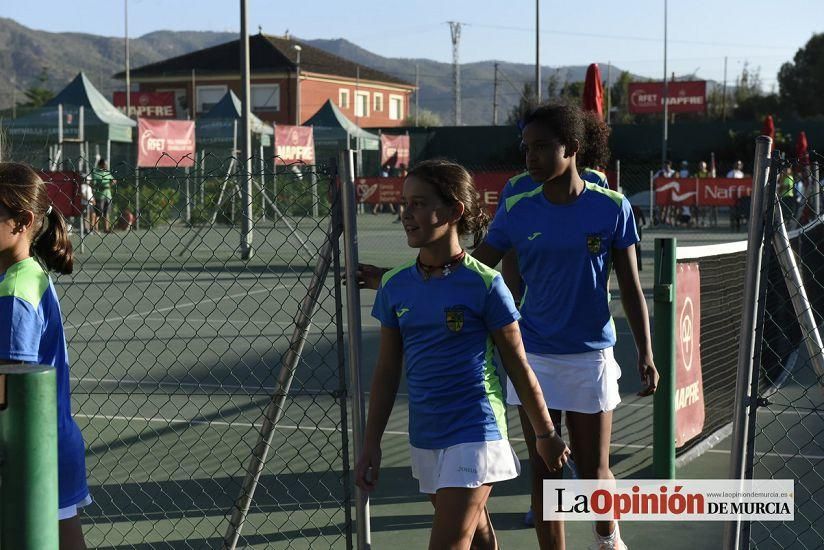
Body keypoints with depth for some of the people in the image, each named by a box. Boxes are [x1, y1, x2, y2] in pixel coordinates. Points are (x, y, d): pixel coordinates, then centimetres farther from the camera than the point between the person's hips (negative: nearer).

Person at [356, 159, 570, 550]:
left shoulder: (484, 284, -11)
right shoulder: (395, 286, 2)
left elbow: (518, 367, -3)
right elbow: (387, 372, 9)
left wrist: (544, 433, 4)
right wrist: (371, 445, 8)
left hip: (475, 432, -5)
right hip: (425, 436, 5)